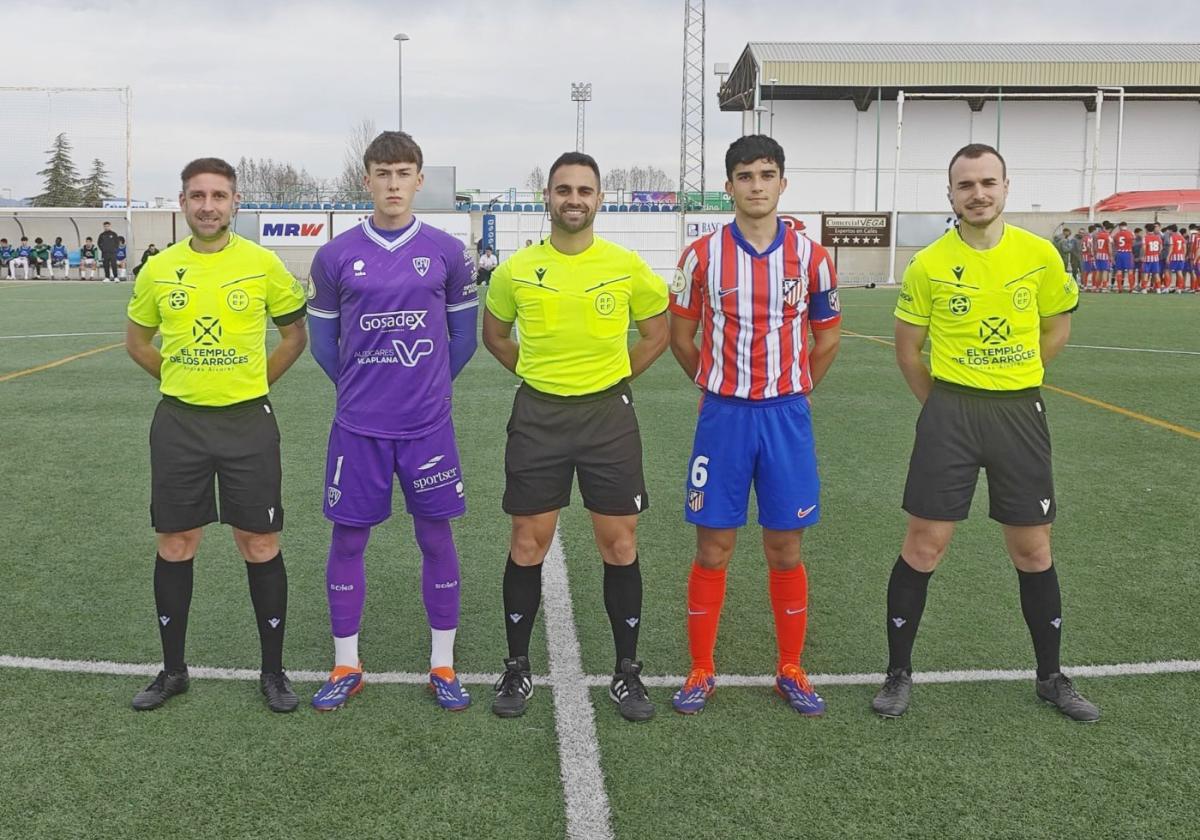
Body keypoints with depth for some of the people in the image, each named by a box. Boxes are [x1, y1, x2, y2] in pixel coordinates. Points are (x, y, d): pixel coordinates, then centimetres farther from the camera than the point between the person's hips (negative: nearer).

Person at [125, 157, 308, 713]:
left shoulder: (263, 264, -3)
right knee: (175, 544, 8)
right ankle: (173, 668, 24)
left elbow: (294, 335, 8)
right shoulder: (158, 269, 3)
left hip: (248, 422, -2)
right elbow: (137, 341, 17)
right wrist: (179, 378, 9)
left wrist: (254, 382, 4)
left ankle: (273, 670, 15)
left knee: (260, 544, 1)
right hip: (178, 422, 2)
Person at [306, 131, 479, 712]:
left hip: (428, 424, 0)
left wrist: (430, 384, 9)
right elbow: (323, 337, 11)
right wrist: (357, 385, 10)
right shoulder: (336, 255, 1)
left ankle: (443, 666, 19)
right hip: (357, 425, 0)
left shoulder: (446, 251, 1)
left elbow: (463, 332, 10)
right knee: (348, 539, 6)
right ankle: (346, 666, 21)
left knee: (436, 537, 5)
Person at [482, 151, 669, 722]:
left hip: (609, 415, 0)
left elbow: (656, 333, 11)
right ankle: (517, 668, 20)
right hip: (538, 417, 0)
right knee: (528, 543, 5)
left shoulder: (628, 267, -3)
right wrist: (538, 373, 6)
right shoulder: (515, 270, -2)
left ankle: (627, 671, 18)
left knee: (619, 544, 3)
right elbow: (494, 335, 15)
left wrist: (613, 376, 5)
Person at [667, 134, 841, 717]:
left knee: (785, 550, 7)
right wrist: (715, 386, 10)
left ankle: (790, 671, 22)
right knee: (712, 549, 3)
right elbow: (680, 335, 9)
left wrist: (794, 390, 12)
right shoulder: (702, 255, -2)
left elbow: (827, 336, 12)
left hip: (786, 415, 1)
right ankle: (701, 672, 17)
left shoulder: (810, 256, 0)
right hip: (723, 413, -1)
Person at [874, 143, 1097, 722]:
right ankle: (899, 673, 15)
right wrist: (941, 403, 6)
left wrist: (1013, 382, 13)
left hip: (1020, 414, 2)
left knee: (1033, 550, 10)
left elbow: (1058, 326, 13)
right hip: (950, 414, -1)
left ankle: (1051, 676, 27)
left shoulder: (1039, 255, -1)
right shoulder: (929, 264, -5)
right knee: (923, 545, 0)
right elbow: (908, 348, 5)